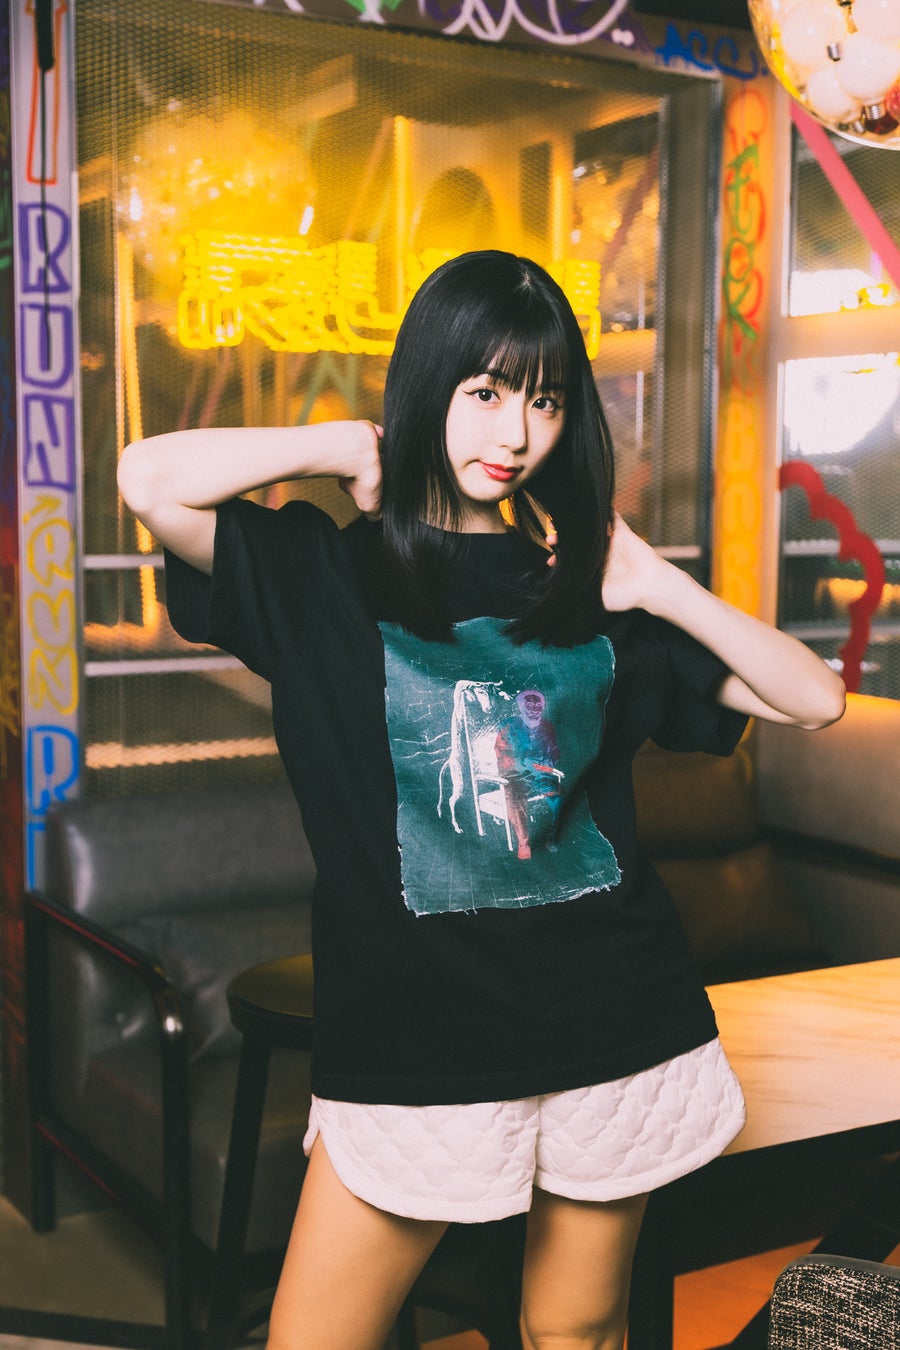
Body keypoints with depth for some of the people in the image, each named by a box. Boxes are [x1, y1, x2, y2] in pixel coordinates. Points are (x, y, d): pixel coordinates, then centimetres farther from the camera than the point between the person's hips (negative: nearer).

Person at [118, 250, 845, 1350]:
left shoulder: (584, 584, 7)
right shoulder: (331, 575, -2)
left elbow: (815, 699, 7)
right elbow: (150, 480, -21)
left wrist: (662, 588, -4)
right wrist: (349, 448, -8)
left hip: (613, 1016, 3)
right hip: (413, 1041, -2)